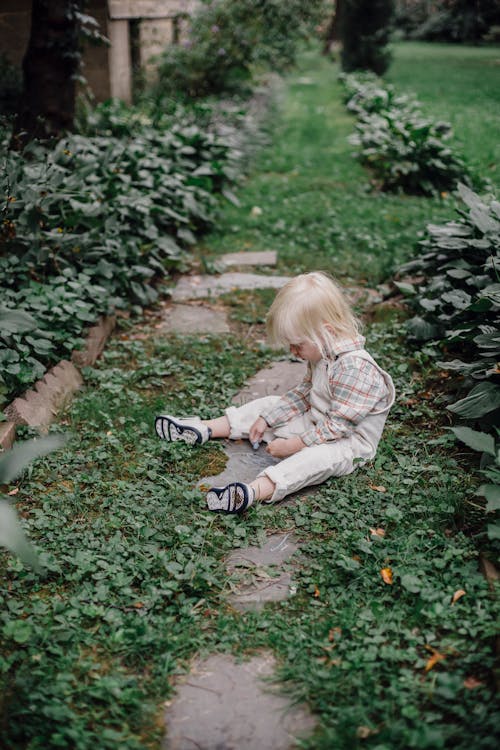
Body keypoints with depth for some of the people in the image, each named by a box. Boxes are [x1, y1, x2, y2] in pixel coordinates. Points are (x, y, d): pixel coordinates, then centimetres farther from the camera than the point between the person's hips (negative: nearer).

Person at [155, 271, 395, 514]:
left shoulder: (355, 367, -29)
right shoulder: (322, 354, 1)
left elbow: (338, 426, -29)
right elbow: (302, 394, 13)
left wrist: (292, 445, -27)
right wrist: (266, 419, 5)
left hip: (346, 443, -10)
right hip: (317, 424, 10)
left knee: (317, 456, -39)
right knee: (269, 405, 9)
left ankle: (254, 491, -62)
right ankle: (203, 429, 10)